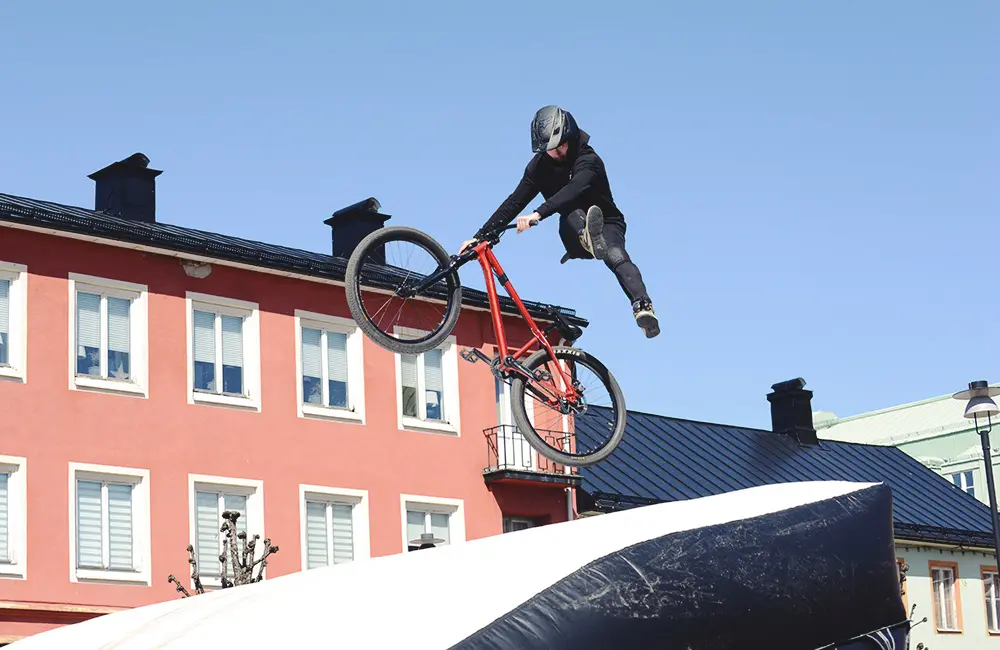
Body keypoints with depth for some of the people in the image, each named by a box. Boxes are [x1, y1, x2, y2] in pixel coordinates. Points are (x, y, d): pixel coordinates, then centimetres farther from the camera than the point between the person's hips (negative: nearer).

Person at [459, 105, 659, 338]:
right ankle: (588, 239, -65)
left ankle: (643, 307, -59)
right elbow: (515, 201, -9)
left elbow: (573, 190, -41)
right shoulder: (540, 165, -6)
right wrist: (480, 236, -17)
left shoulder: (589, 161, -22)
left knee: (616, 257, -37)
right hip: (575, 235, 4)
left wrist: (538, 214, -56)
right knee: (572, 212, -32)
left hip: (606, 223, -4)